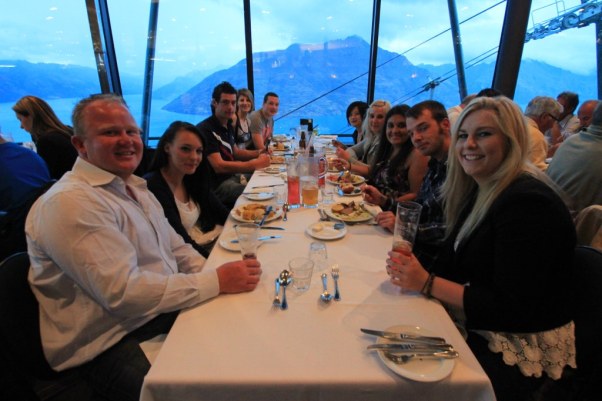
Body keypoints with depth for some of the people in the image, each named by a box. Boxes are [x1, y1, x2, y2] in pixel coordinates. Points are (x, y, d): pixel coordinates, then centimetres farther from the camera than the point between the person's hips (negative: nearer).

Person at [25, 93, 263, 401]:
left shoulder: (134, 187, 11)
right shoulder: (70, 202, -19)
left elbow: (177, 249, 12)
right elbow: (123, 292, -26)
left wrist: (222, 276, -4)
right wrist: (217, 281, -23)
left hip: (163, 312, 8)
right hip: (114, 344, -8)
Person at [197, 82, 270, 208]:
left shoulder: (227, 125, 11)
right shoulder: (206, 129, -18)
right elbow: (219, 166, -25)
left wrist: (257, 153, 3)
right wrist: (255, 164, -27)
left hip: (233, 175, 9)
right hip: (216, 185, -9)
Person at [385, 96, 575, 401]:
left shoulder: (529, 204, -22)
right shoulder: (479, 192, 5)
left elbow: (510, 309, -23)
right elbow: (454, 267, 3)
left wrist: (427, 283, -23)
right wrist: (411, 268, -15)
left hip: (521, 350, -6)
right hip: (475, 327, 7)